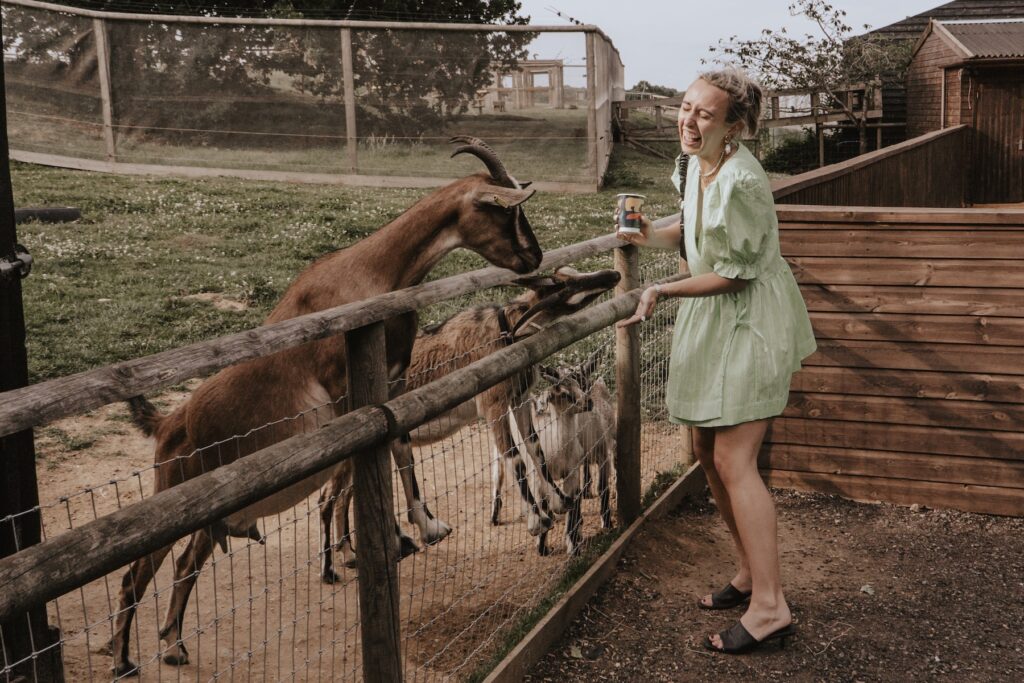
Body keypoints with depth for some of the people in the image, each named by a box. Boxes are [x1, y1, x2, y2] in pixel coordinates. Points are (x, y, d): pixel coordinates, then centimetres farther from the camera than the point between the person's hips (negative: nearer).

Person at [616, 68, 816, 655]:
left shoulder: (742, 182, -25)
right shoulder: (697, 165, 3)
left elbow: (735, 274, -21)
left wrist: (663, 292, -18)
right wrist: (650, 235, 1)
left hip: (751, 322, -10)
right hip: (712, 319, 10)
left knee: (733, 459, -10)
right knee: (708, 448, 13)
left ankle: (770, 607, -2)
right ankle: (751, 573, 28)